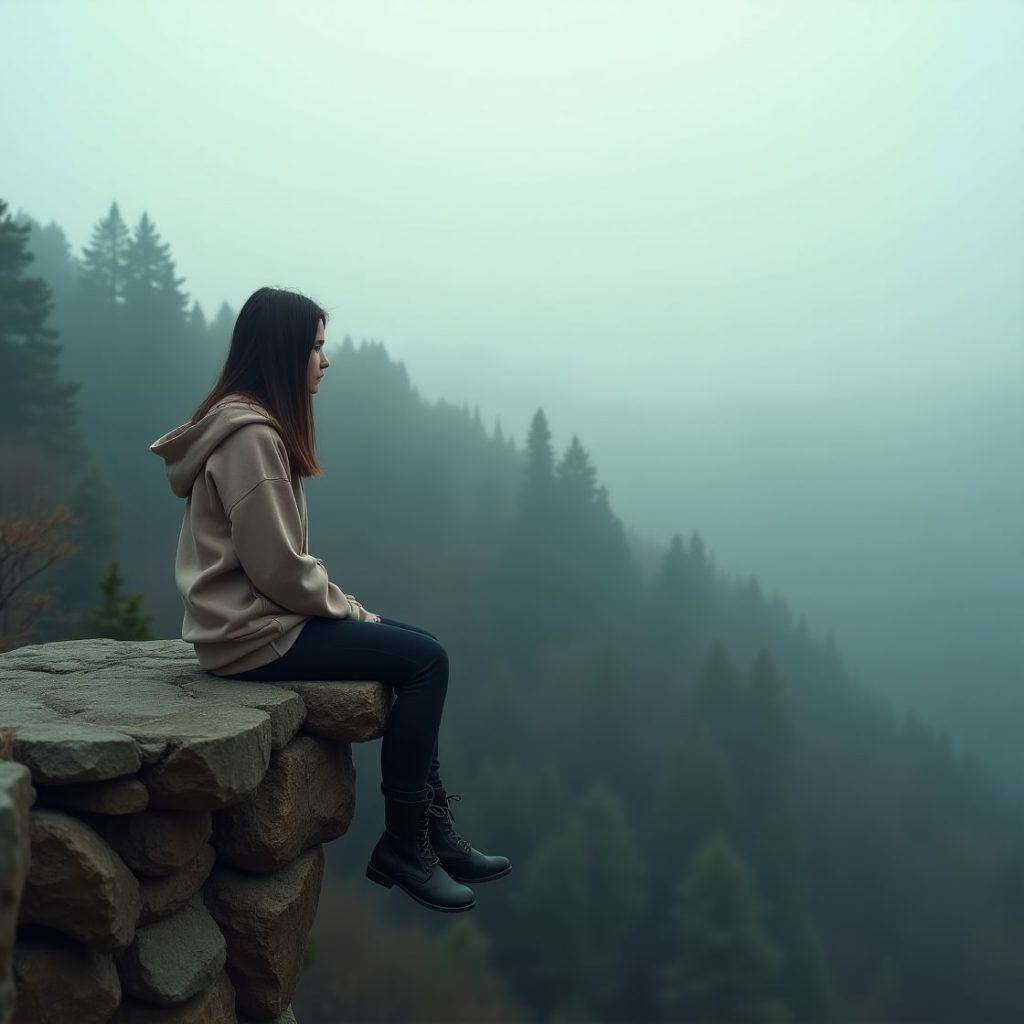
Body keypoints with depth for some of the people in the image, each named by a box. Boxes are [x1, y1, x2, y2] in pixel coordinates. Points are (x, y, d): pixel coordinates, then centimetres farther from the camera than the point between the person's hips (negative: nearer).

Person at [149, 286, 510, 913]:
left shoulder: (255, 426, 13)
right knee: (425, 660, -9)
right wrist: (349, 608, -8)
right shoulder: (250, 437, -19)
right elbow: (278, 567, -22)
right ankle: (403, 844, -1)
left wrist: (342, 604, 7)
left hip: (268, 615, 10)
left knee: (419, 650, 10)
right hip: (255, 634, -10)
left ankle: (434, 831, 11)